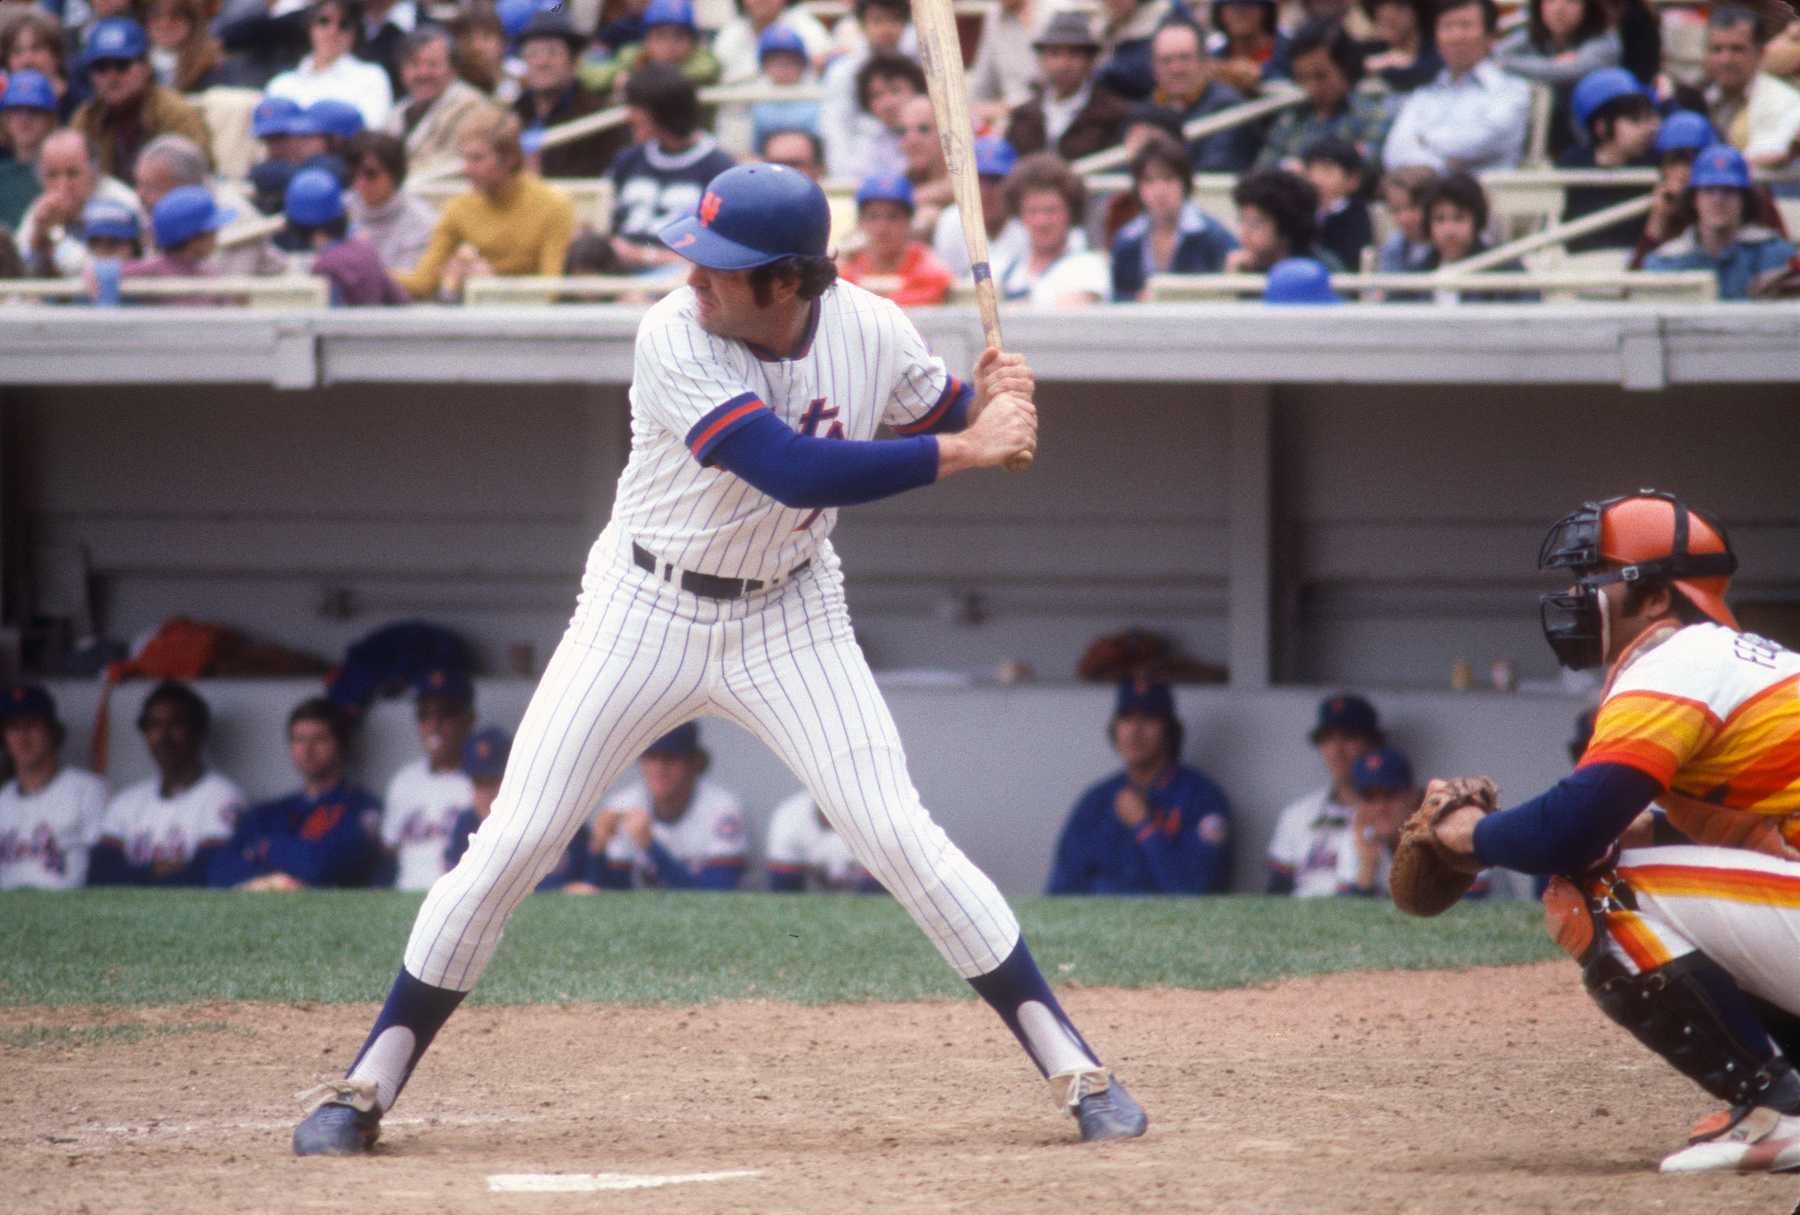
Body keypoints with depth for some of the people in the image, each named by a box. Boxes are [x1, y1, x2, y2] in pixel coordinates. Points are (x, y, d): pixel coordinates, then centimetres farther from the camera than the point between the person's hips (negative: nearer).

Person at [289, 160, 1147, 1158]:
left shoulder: (870, 332, -12)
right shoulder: (674, 339, -25)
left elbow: (939, 414, 9)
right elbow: (797, 472, -35)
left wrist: (988, 400, -15)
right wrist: (962, 449, -33)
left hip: (789, 619, 2)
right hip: (646, 614, -2)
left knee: (899, 838, -9)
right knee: (512, 843, -3)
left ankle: (1074, 1068, -1)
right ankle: (368, 1084, 8)